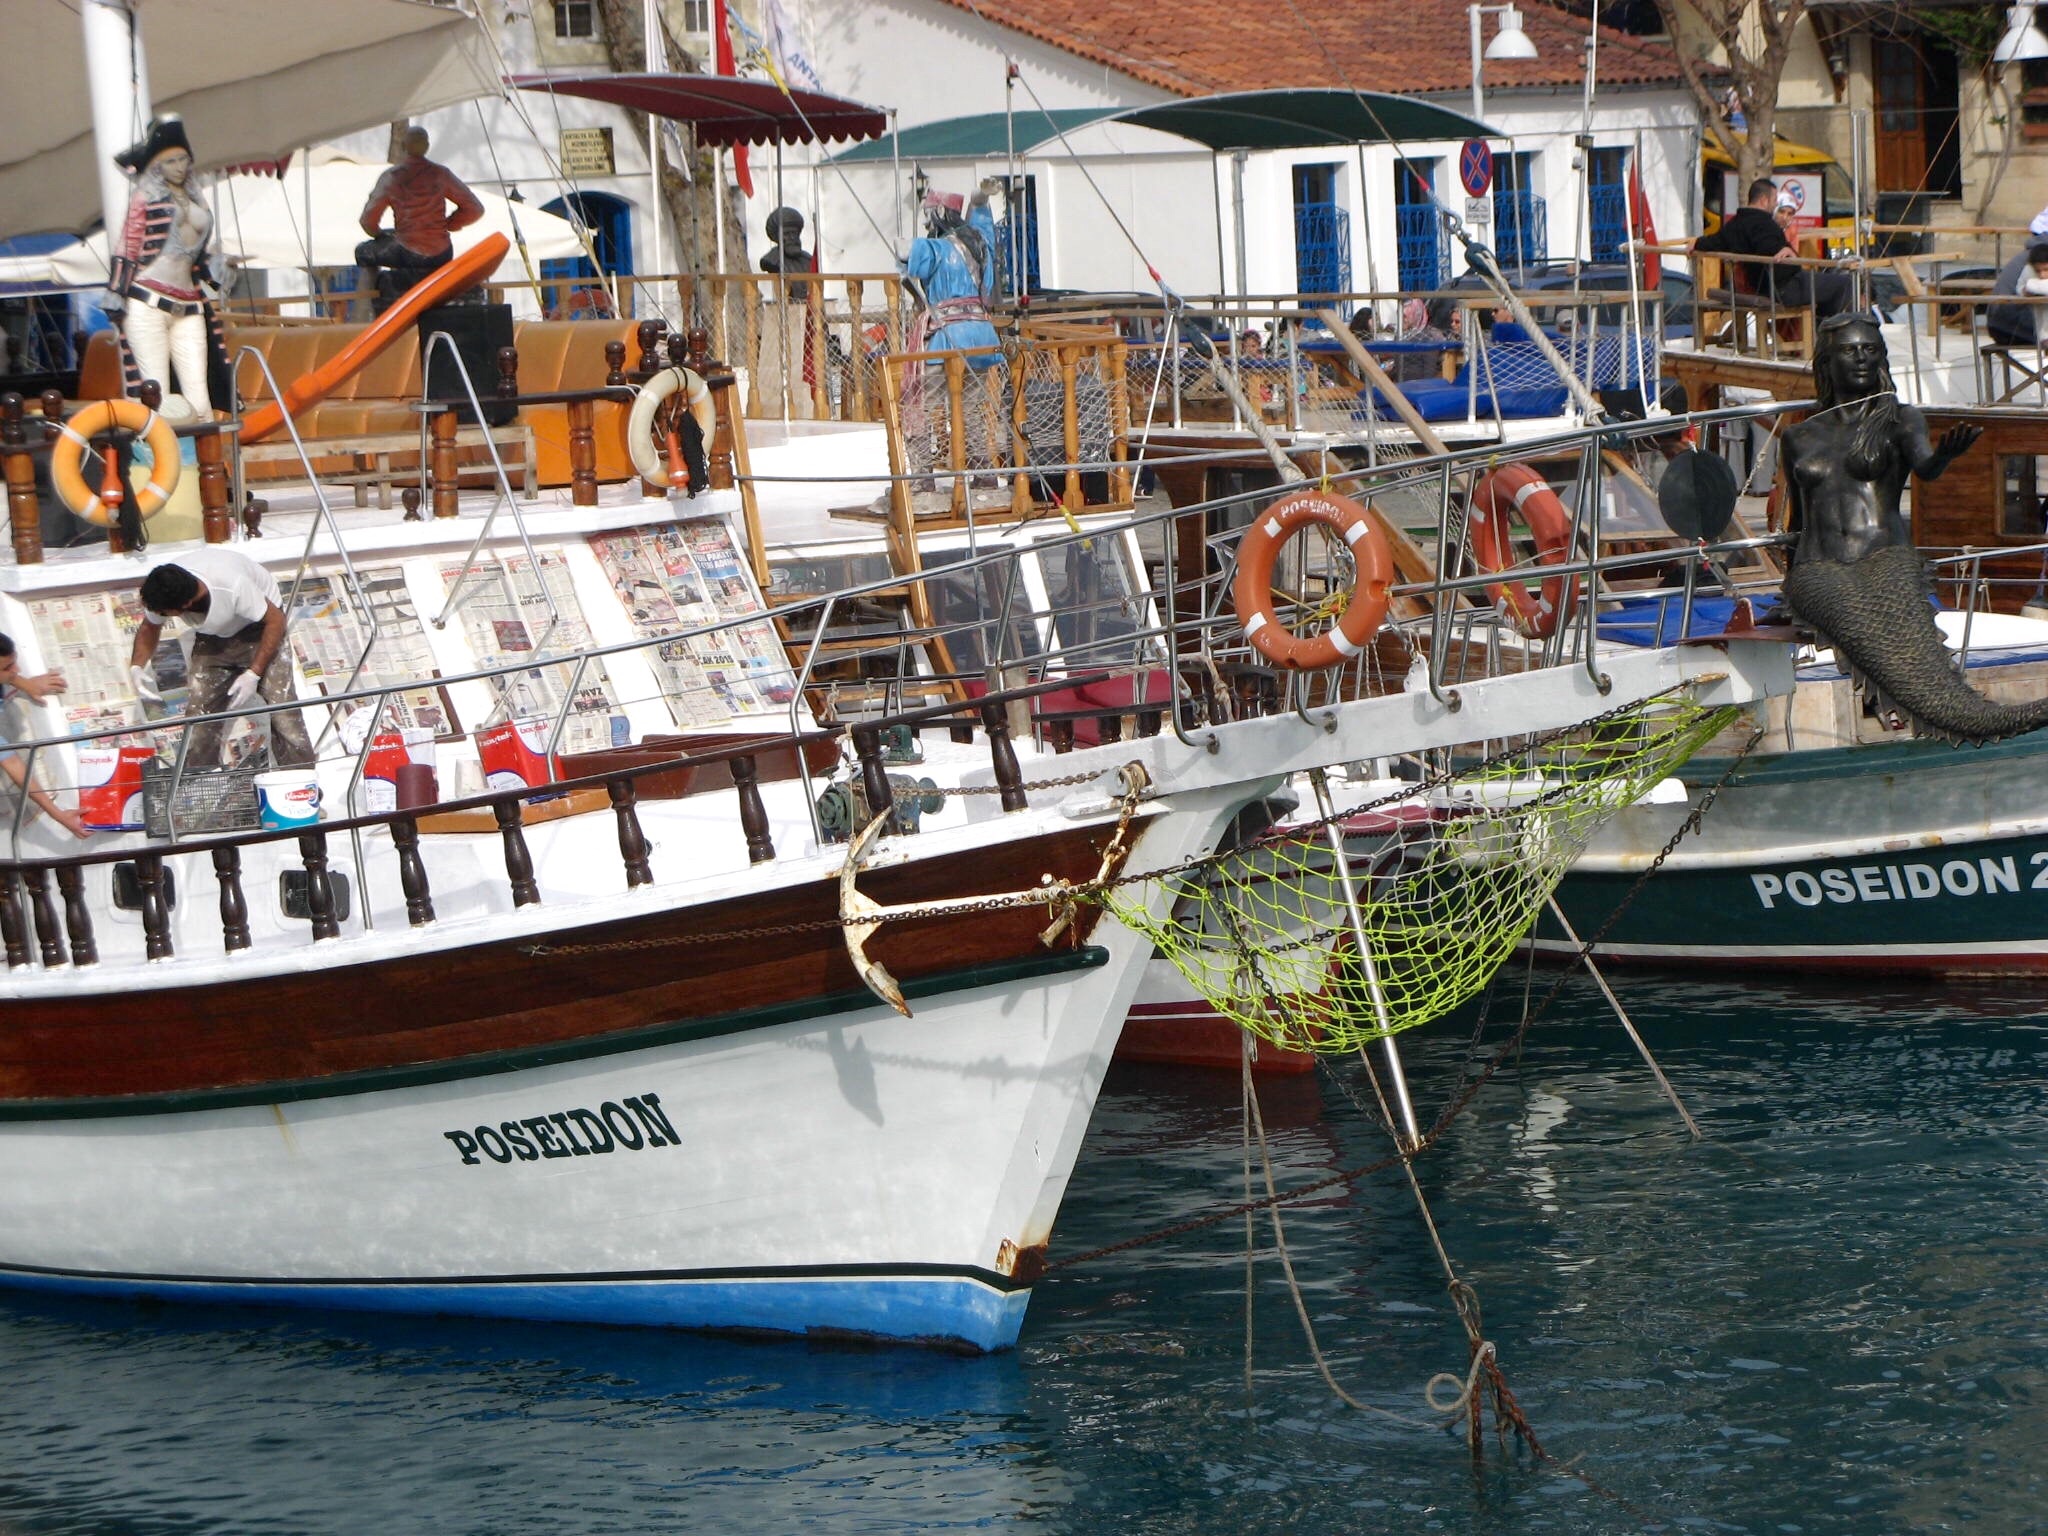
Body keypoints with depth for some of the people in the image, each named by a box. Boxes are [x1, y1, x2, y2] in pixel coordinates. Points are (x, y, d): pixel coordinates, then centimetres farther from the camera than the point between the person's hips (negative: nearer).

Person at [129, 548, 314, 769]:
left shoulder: (233, 586, -40)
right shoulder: (161, 593, -25)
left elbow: (276, 620, -24)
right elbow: (149, 627, -1)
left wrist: (253, 674, -28)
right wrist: (136, 667, -18)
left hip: (258, 628, -4)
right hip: (211, 638, 4)